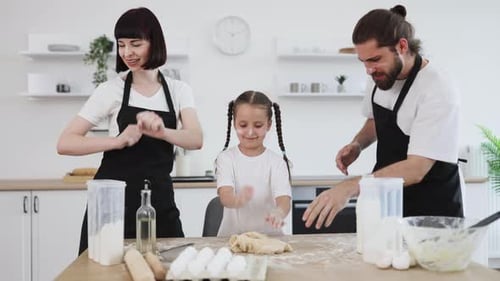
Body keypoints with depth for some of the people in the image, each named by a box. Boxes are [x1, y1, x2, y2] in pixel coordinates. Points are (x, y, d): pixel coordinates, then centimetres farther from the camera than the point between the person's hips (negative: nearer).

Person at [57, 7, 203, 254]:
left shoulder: (179, 90, 4)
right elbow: (65, 143, -9)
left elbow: (196, 140, -12)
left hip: (159, 201, 2)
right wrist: (120, 140, -24)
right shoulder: (112, 89, -3)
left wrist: (162, 132, -32)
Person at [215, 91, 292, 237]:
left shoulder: (276, 161, 0)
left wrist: (279, 213, -36)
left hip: (269, 235, 1)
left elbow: (284, 200, -12)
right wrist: (237, 200, -39)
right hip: (232, 235, -1)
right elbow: (225, 196, -15)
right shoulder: (226, 158, 0)